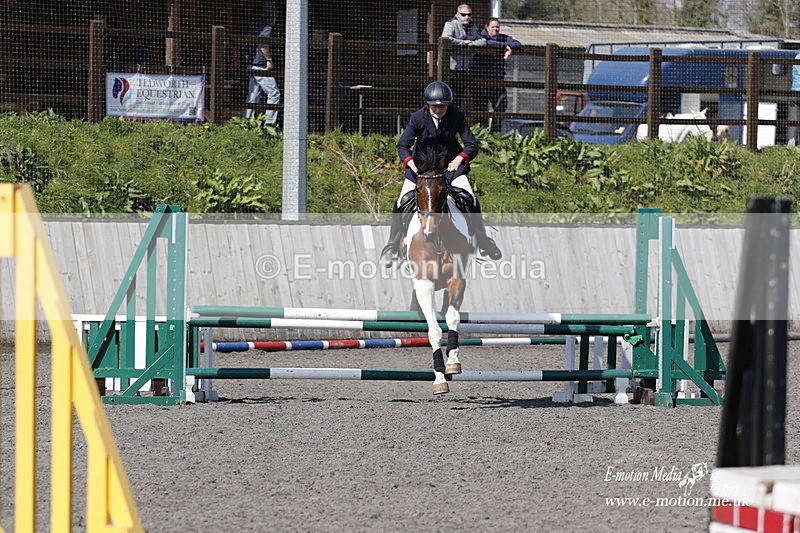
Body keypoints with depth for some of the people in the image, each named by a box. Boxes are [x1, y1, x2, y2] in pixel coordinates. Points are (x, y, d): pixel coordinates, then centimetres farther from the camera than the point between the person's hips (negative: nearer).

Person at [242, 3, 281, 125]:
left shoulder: (257, 27, 14)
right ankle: (269, 123, -9)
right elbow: (262, 43, -27)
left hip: (253, 67, 9)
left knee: (253, 96, 10)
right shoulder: (267, 28, -11)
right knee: (274, 94, -3)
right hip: (262, 67, -9)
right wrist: (269, 59, -18)